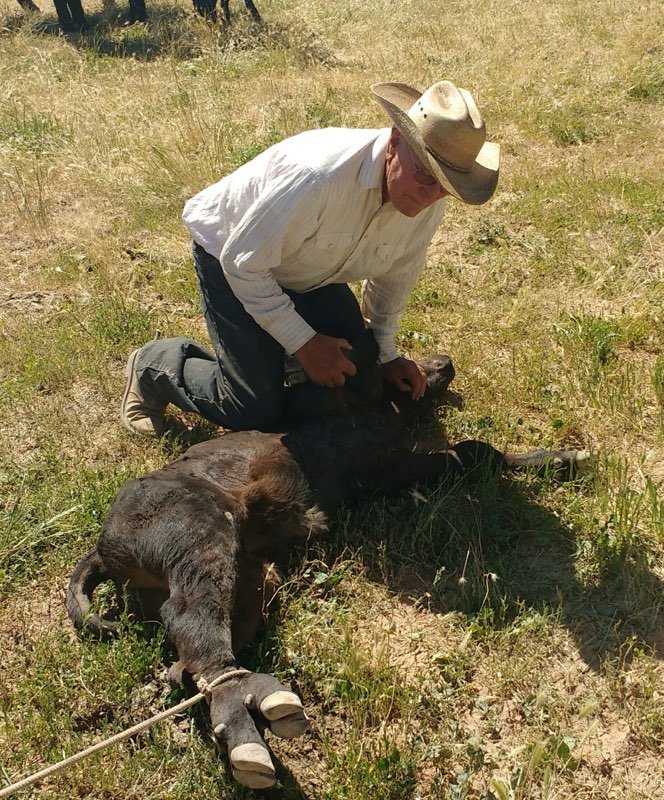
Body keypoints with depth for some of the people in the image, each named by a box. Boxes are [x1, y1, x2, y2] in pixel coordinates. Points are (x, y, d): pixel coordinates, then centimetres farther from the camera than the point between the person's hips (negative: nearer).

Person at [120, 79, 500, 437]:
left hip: (307, 270, 7)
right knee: (257, 412, -10)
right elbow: (243, 262, -30)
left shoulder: (428, 202, -19)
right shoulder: (318, 176, -41)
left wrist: (385, 355, 10)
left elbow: (394, 275, 2)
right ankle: (153, 367, 14)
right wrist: (304, 342, -25)